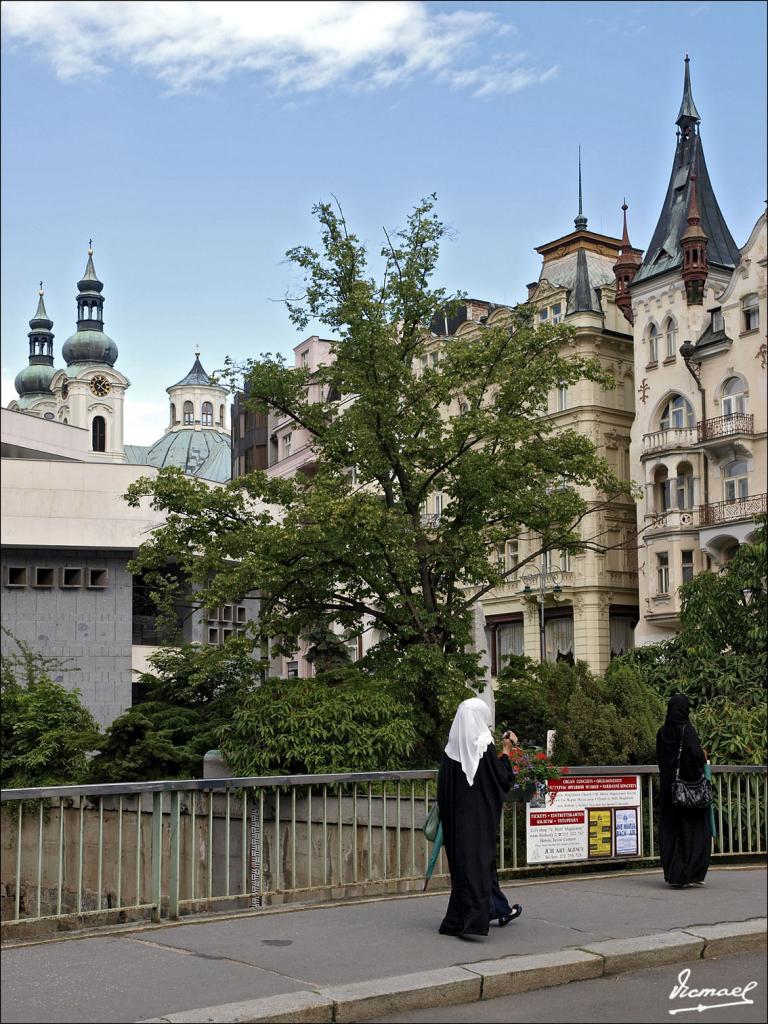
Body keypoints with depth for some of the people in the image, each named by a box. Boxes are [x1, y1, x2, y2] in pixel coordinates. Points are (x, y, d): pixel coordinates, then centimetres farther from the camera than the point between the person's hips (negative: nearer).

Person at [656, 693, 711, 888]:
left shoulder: (662, 732, 5)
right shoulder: (687, 730, -13)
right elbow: (695, 753, -24)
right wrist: (703, 757, -3)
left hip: (668, 786, 5)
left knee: (670, 830, 10)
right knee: (693, 829, 3)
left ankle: (671, 873, 11)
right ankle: (689, 874, -1)